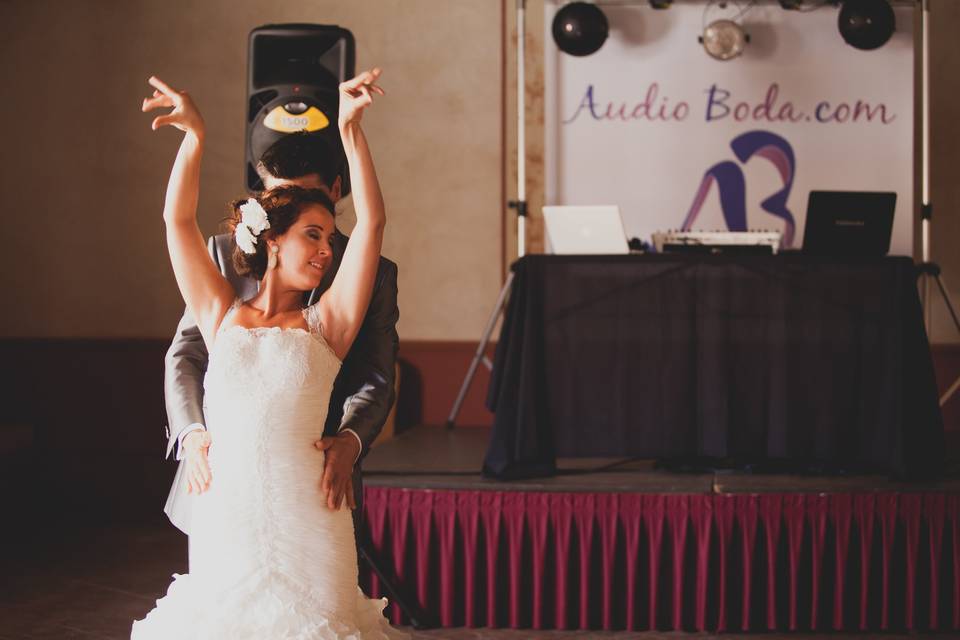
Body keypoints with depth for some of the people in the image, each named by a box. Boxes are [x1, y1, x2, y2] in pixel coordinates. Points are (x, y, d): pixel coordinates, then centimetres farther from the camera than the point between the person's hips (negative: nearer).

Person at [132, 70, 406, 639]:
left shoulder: (324, 325, 6)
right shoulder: (223, 317, 10)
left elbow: (373, 221, -1)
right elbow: (179, 219, 7)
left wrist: (351, 128, -6)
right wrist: (194, 135, -3)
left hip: (305, 521, -1)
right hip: (225, 513, 1)